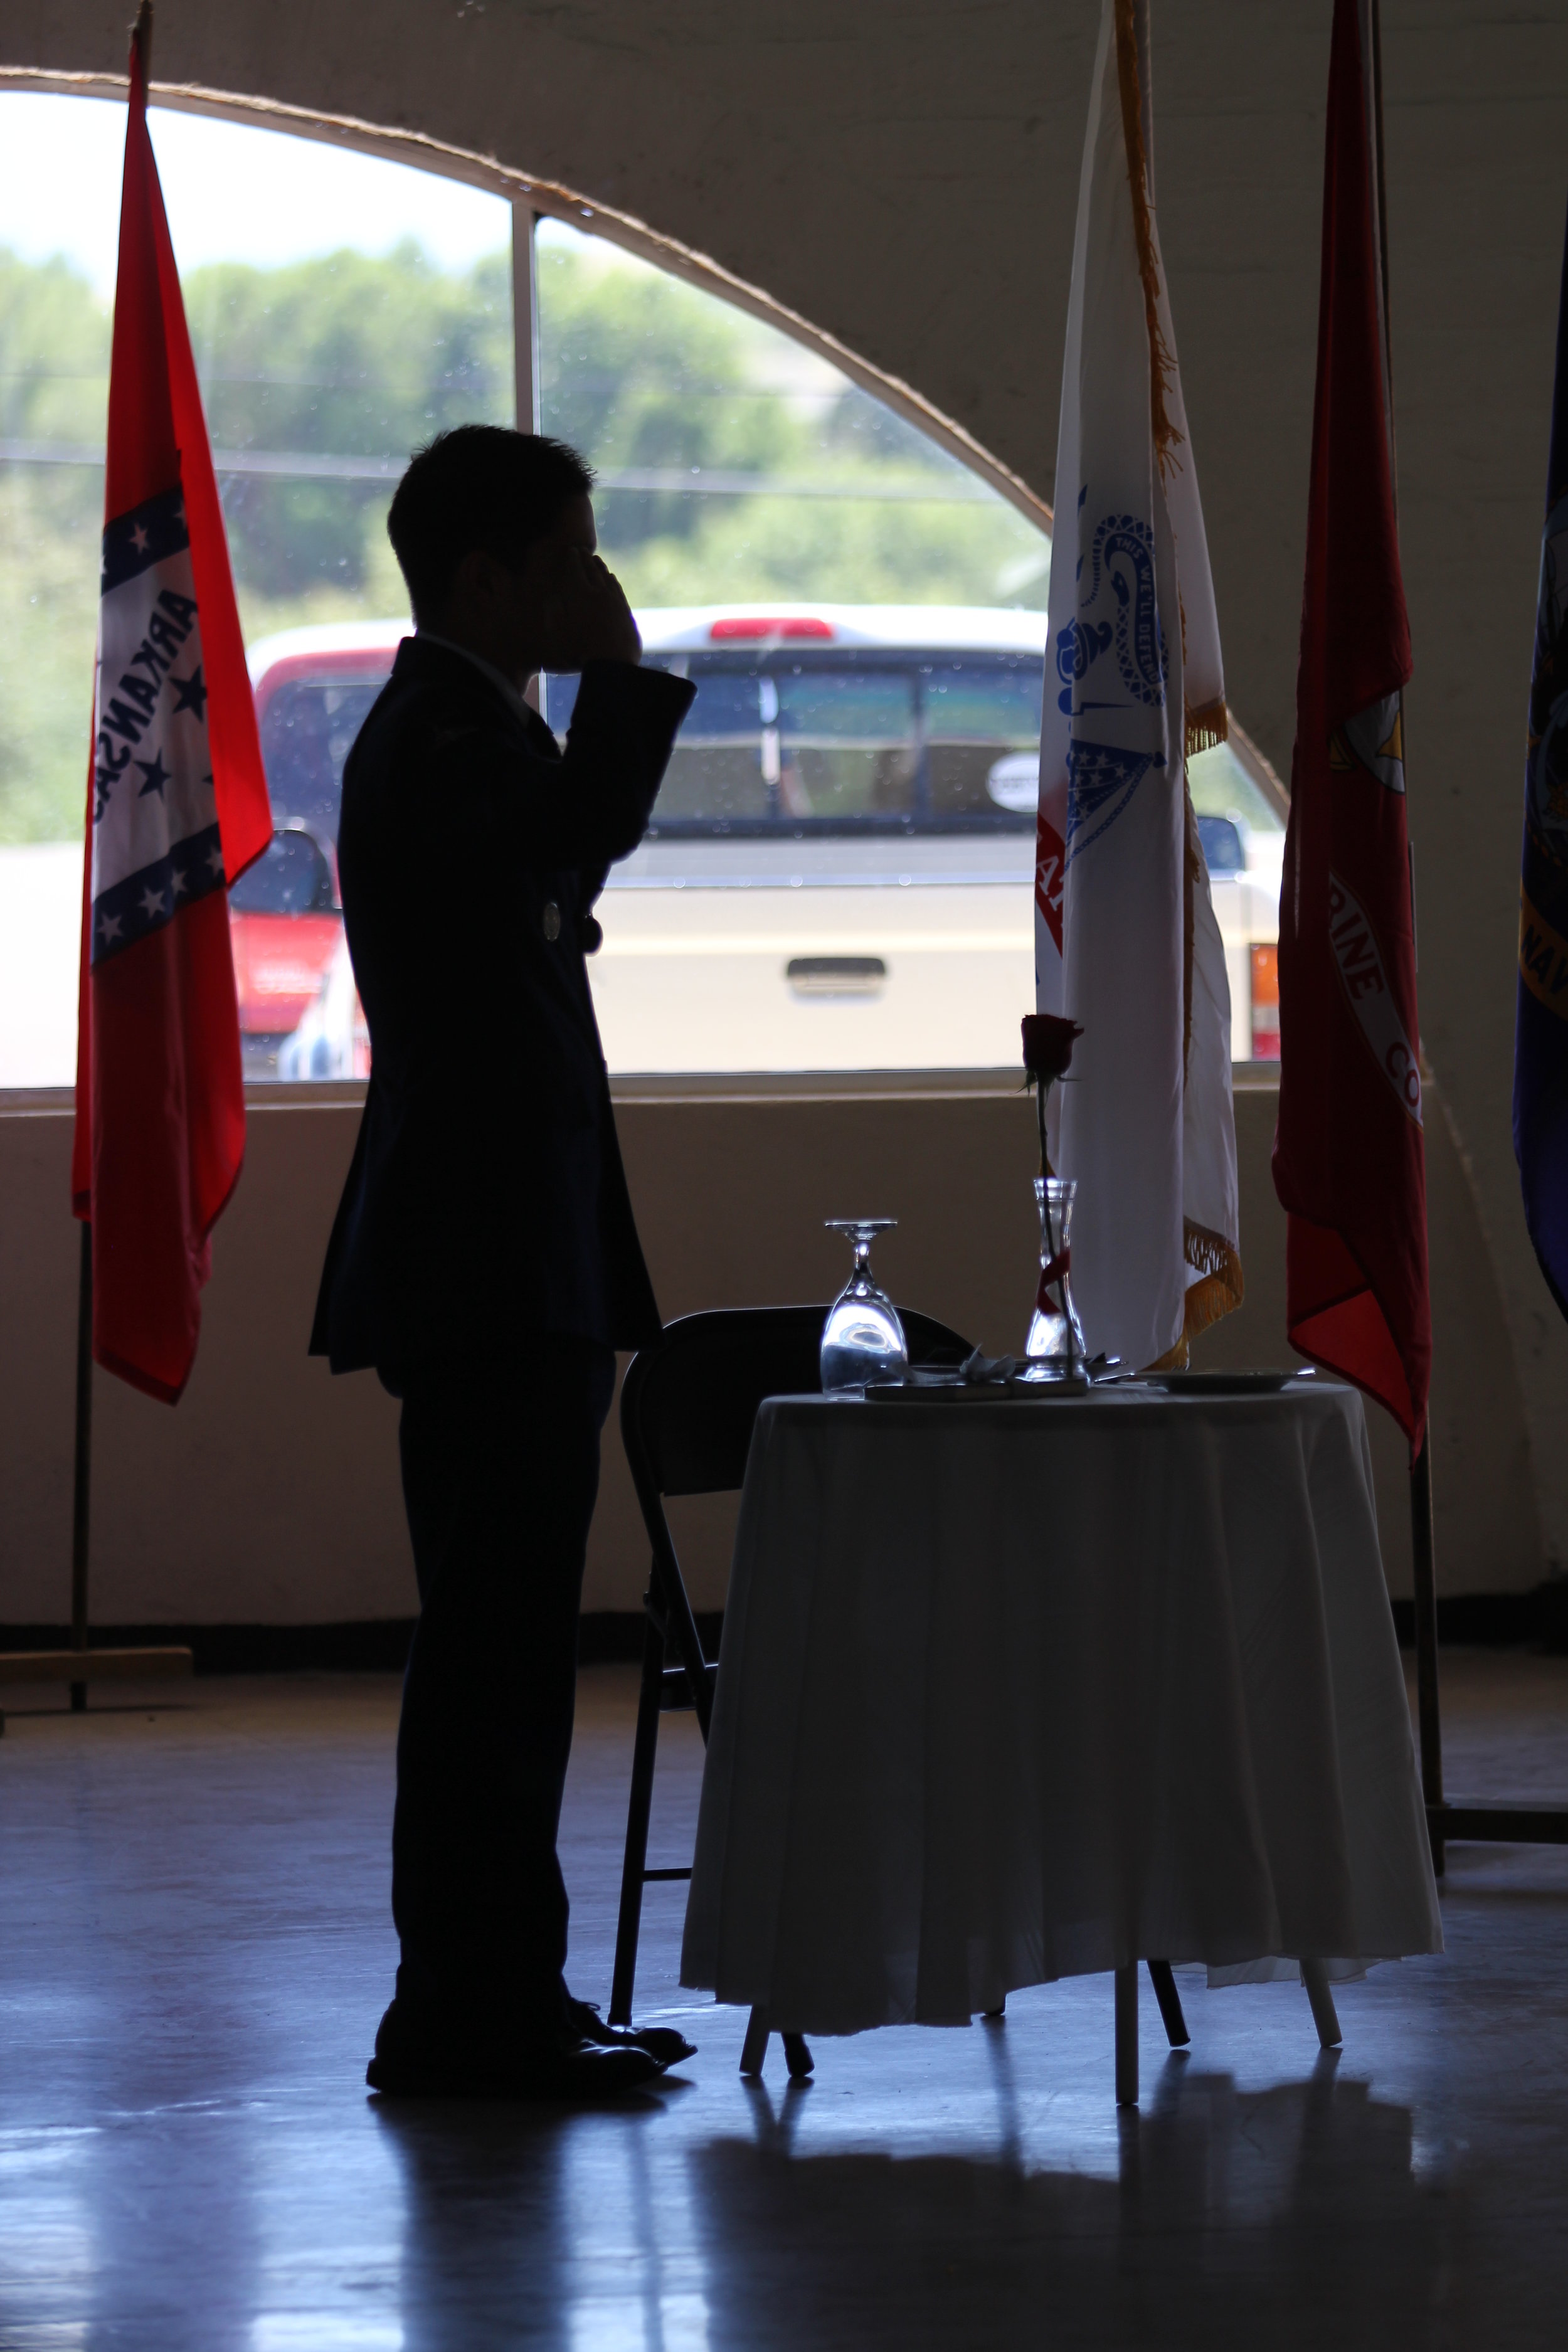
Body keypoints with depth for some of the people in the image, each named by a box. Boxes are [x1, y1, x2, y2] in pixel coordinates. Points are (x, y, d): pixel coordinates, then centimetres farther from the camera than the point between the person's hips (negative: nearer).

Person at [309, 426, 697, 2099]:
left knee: (505, 1642, 13)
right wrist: (617, 667, -18)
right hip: (489, 1271, -11)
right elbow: (588, 823, -31)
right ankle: (466, 2017, -7)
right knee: (494, 1641, -9)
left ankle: (495, 2002, 18)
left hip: (504, 1274, 11)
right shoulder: (445, 735, -14)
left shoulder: (448, 726, 20)